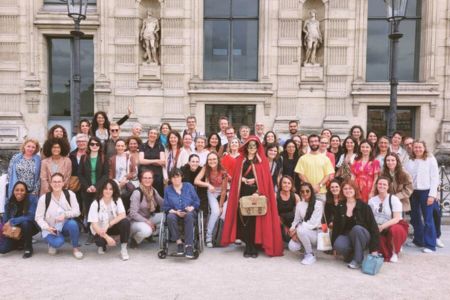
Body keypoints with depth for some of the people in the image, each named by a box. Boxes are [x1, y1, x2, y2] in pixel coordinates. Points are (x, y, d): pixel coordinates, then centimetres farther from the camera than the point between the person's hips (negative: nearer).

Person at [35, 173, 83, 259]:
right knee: (58, 242, -32)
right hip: (51, 229, -1)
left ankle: (75, 248, -10)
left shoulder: (70, 194, -7)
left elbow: (77, 211, -10)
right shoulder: (44, 198, -9)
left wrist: (65, 214, -28)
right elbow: (38, 217, -6)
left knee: (72, 223, -35)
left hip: (66, 226, 1)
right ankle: (53, 243, 10)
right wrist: (46, 227, -21)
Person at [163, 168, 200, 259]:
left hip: (189, 212, -1)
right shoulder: (167, 190, 13)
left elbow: (197, 201, 8)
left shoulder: (189, 186, 13)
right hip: (175, 213, 1)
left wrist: (192, 207, -13)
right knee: (170, 217, -35)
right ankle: (179, 242, -30)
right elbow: (166, 206, 6)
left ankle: (189, 245, -42)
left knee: (189, 216, -38)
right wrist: (175, 211, -12)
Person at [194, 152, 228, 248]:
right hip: (211, 193, 0)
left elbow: (223, 190, -16)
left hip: (222, 194, 0)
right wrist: (208, 185, -34)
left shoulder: (223, 172, -21)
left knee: (223, 213, -19)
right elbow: (196, 181, -24)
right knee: (215, 211, -24)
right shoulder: (206, 168, -16)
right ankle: (208, 237, -11)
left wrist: (221, 206, -15)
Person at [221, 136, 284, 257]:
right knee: (244, 218, -2)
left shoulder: (262, 160, 7)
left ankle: (254, 246, 4)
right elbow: (236, 176, 11)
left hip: (257, 192, -2)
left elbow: (265, 177, -2)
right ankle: (248, 246, 7)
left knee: (255, 219, -5)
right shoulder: (241, 159, 14)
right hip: (243, 192, 2)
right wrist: (243, 179, -10)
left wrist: (259, 192, -14)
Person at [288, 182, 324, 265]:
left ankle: (310, 255, -13)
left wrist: (297, 229, -23)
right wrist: (293, 229, -16)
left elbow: (314, 223, -19)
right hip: (303, 233, 5)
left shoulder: (318, 204, -13)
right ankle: (308, 247, 12)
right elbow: (296, 220, 7)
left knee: (301, 230, -35)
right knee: (292, 246, -22)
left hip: (315, 232, -5)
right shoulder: (299, 204, 5)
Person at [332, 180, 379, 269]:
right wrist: (333, 243, 0)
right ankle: (351, 255, 2)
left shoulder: (364, 206, -6)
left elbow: (373, 227, -9)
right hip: (346, 236, 2)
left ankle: (358, 260, -21)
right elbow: (336, 227, 6)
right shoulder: (340, 208, 4)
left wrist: (374, 249, -16)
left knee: (356, 228, -36)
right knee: (338, 245, -33)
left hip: (362, 236, -2)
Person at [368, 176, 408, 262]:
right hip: (380, 229, 3)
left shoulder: (394, 199, -9)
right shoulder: (372, 200, 3)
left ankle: (395, 252, -8)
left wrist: (382, 226, -27)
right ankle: (386, 254, -2)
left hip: (394, 226, -3)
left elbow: (396, 219, -17)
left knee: (395, 230, -37)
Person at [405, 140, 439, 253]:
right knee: (415, 218, 13)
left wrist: (432, 194, -11)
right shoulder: (410, 161, 9)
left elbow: (435, 177, -5)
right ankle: (418, 240, 27)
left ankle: (430, 245, 4)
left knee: (428, 218, -3)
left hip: (425, 191, -4)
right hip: (413, 192, 4)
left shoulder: (430, 159, -1)